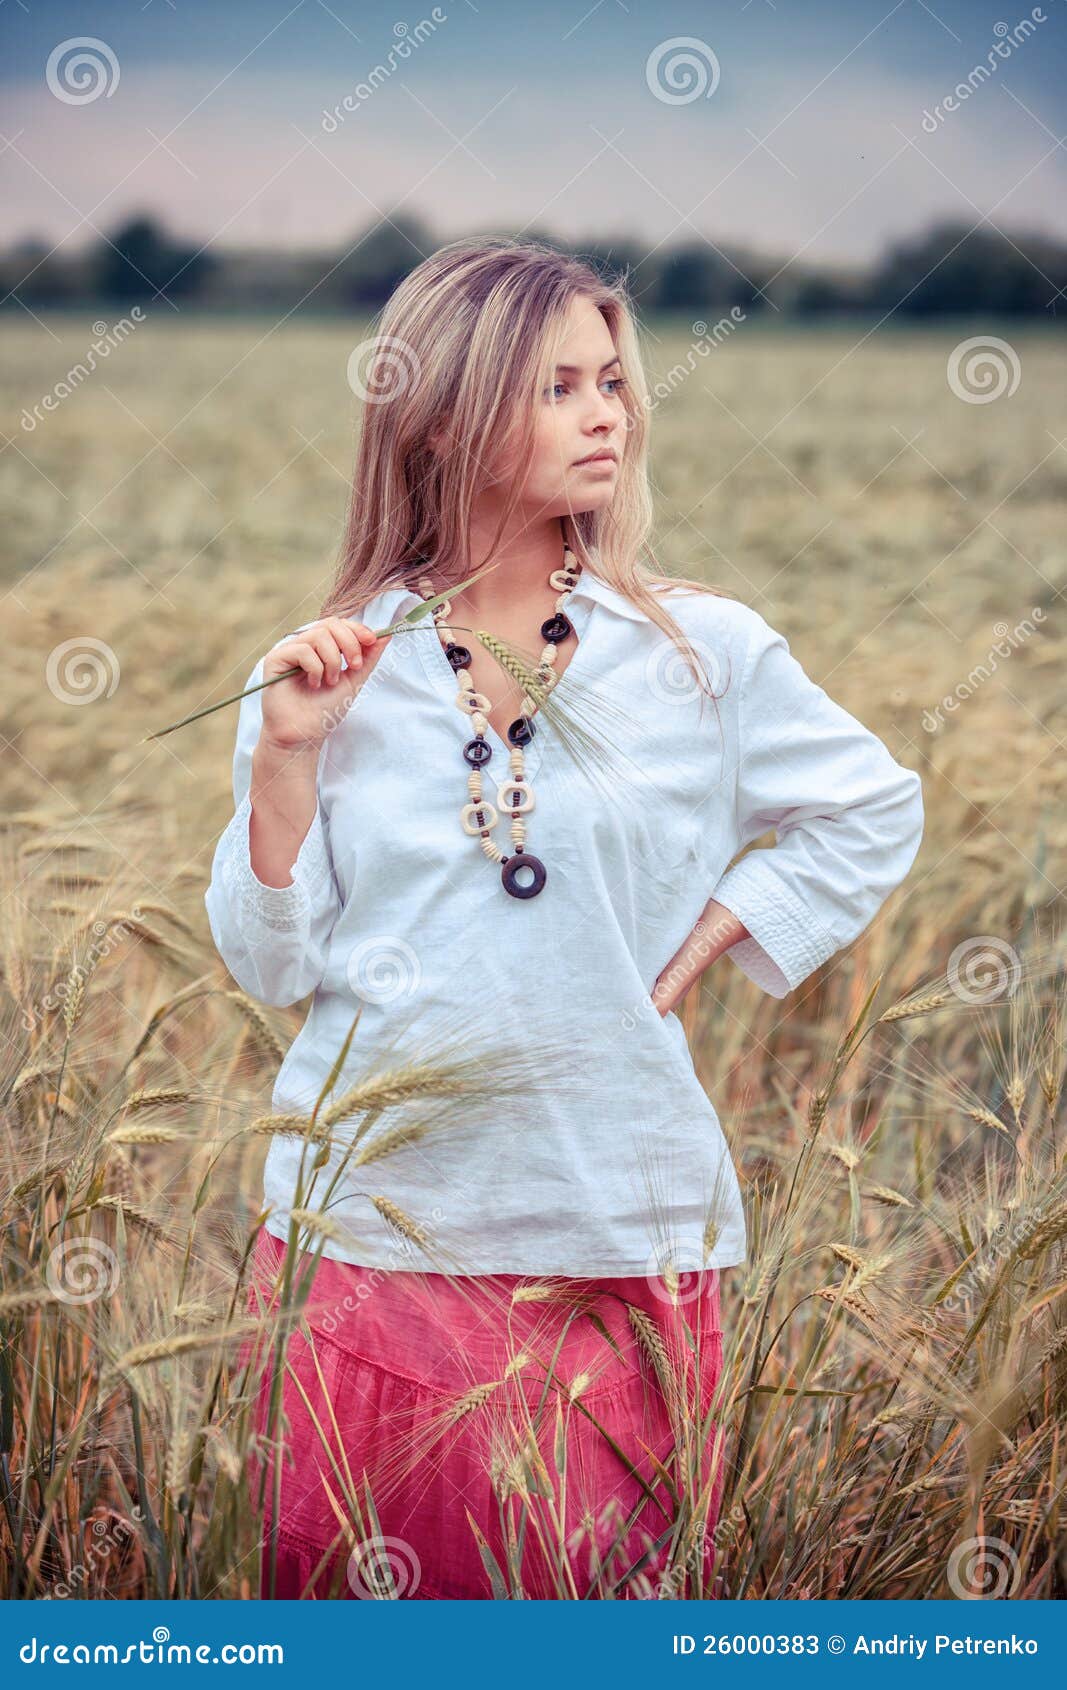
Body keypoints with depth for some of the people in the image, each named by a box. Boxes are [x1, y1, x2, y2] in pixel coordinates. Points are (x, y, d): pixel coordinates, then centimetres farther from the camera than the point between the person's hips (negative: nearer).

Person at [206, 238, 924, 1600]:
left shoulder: (703, 653, 0)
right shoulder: (336, 672, 1)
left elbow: (873, 811, 13)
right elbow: (272, 964, 1)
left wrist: (691, 962, 3)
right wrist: (285, 760, -13)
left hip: (614, 1219, 0)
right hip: (376, 1216, 0)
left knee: (608, 1585, 6)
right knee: (370, 1586, 9)